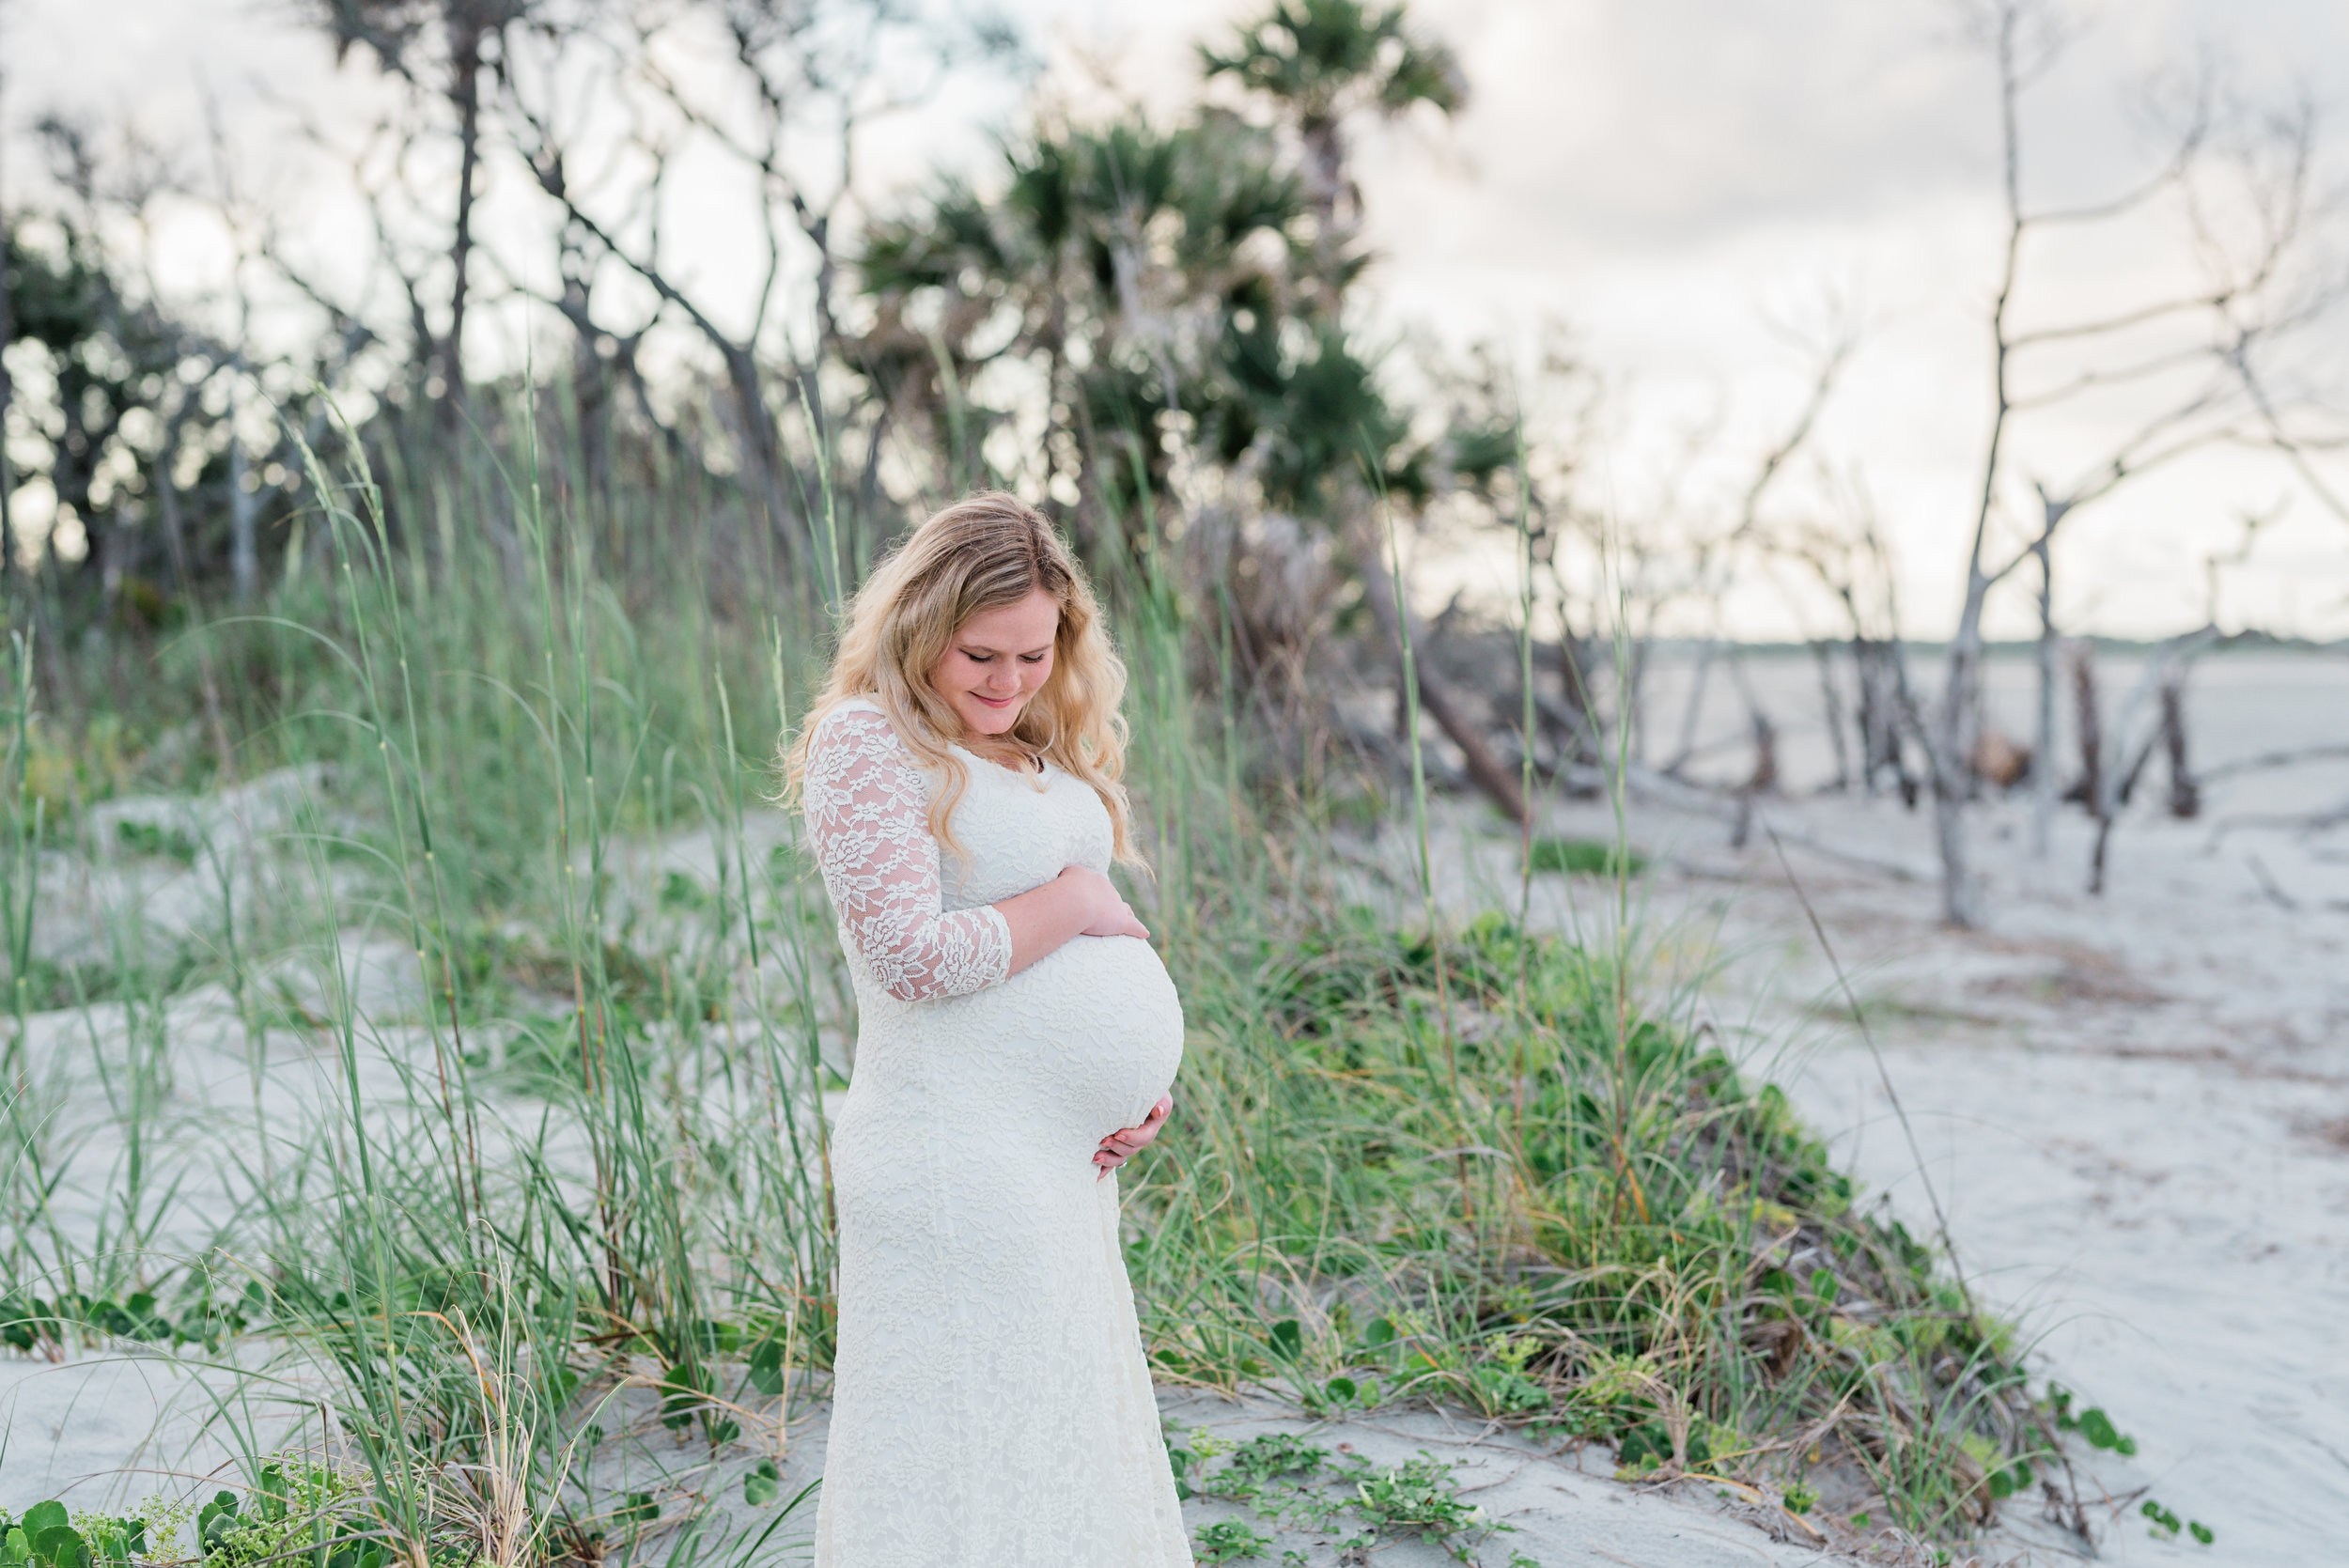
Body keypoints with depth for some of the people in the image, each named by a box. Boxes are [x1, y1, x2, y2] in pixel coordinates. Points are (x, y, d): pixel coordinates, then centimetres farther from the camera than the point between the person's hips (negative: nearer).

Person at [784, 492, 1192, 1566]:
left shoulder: (1038, 751, 14)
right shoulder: (867, 741, -12)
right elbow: (912, 953, -21)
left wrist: (1141, 1080, 5)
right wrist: (1076, 900, -11)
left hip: (1069, 1160, 9)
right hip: (956, 1164, -9)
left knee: (1064, 1453, 19)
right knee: (964, 1466, -2)